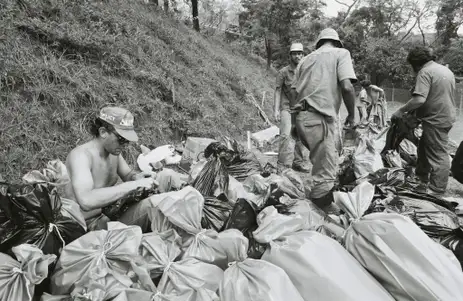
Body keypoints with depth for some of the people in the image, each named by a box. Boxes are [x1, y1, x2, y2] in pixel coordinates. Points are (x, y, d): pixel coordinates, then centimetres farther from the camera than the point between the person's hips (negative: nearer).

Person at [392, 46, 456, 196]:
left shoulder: (425, 72, -15)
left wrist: (401, 111, -17)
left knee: (438, 154, -3)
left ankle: (436, 191, 5)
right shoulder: (446, 70, 14)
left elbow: (419, 99, -28)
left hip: (436, 119, -9)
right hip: (447, 116, 9)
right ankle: (421, 179, 34)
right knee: (424, 148, 21)